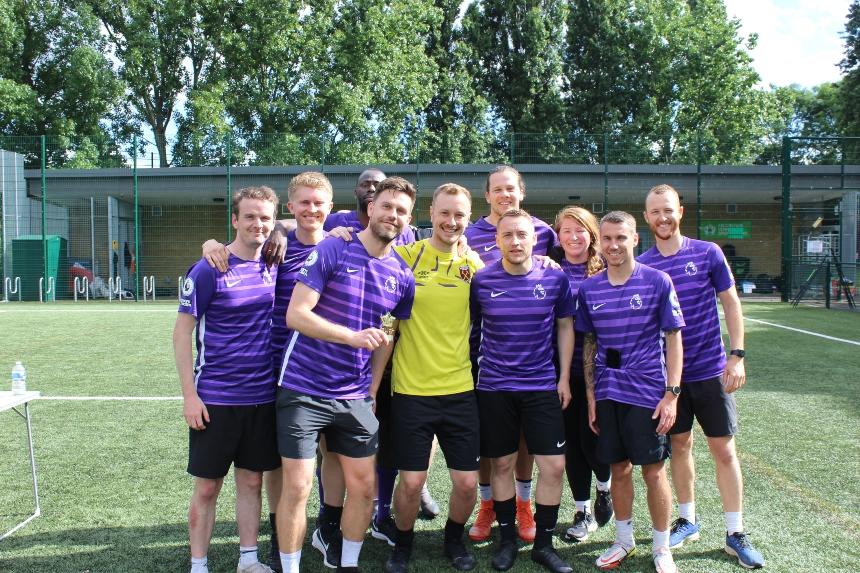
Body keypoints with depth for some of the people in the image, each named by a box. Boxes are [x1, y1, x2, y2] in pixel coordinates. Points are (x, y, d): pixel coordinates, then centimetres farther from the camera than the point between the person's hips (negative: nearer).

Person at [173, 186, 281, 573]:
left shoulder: (275, 266, 3)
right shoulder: (207, 270, -9)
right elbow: (182, 332, -7)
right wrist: (189, 394, -11)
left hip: (263, 396, 4)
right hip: (216, 398, -4)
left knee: (252, 481, 13)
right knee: (207, 486, 6)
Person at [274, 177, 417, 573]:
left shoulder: (402, 277, 5)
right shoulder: (331, 251, -9)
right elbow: (296, 314, -16)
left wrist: (373, 389, 10)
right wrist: (353, 336, -25)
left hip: (356, 397, 5)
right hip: (303, 390, -4)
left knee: (363, 486, 10)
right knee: (297, 488, 0)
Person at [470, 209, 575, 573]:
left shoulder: (555, 278, -3)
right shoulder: (481, 281, -4)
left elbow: (565, 327, 8)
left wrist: (564, 378, 4)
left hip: (543, 386, 1)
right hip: (494, 388, 0)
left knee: (553, 465, 0)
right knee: (502, 464, 8)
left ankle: (544, 543, 18)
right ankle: (507, 539, 26)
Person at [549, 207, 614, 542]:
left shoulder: (606, 270, 1)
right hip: (562, 368, 2)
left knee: (590, 435, -3)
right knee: (571, 438, 8)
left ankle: (605, 487, 30)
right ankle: (583, 511, 24)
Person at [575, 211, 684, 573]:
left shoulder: (658, 281, -6)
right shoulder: (588, 289, 4)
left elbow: (673, 338, -3)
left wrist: (672, 393, -9)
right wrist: (591, 397, 7)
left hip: (648, 393, -3)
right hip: (607, 394, 3)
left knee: (654, 471, 4)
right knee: (618, 469, 12)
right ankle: (624, 540, 31)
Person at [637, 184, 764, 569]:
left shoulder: (708, 253, -5)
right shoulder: (642, 265, -1)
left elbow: (731, 304, -1)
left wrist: (736, 356, -8)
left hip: (710, 369, -1)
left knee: (724, 450, 4)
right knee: (680, 445, 12)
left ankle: (735, 533, 16)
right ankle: (687, 521, 29)